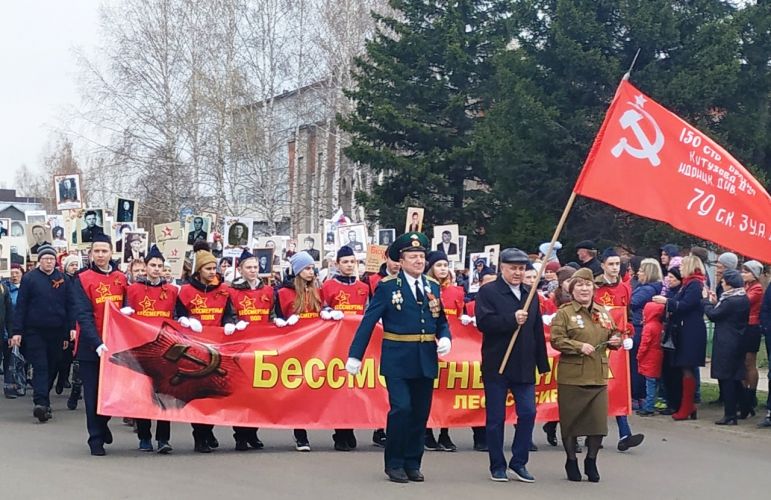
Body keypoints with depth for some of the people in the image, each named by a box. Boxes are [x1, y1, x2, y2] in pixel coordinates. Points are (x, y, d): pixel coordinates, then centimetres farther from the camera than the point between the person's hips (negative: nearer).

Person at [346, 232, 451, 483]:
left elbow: (442, 321, 16)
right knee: (401, 409, -13)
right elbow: (368, 322, -5)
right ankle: (394, 463, 3)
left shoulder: (433, 286, 10)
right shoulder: (387, 286, -4)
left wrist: (445, 338, -6)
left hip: (426, 361, 5)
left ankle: (412, 463, 19)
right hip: (398, 361, -5)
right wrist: (355, 355, -9)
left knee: (421, 413, 7)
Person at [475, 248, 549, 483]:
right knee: (496, 418, 3)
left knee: (528, 413, 0)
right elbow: (483, 322, -17)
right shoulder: (488, 292, -5)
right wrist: (512, 319, -24)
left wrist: (542, 362, 11)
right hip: (496, 365, -5)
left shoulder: (531, 294, 13)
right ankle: (497, 466, 13)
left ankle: (518, 463, 12)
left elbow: (538, 330, 14)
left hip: (524, 366, 5)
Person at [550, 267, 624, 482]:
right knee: (571, 419, 4)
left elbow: (613, 334, 21)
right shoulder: (564, 313, -4)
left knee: (598, 420, 1)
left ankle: (591, 461, 19)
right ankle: (571, 461, 20)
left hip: (598, 376, 4)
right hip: (571, 376, -4)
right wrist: (579, 347, -21)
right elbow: (556, 340, -11)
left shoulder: (602, 312, 11)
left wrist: (616, 340, -1)